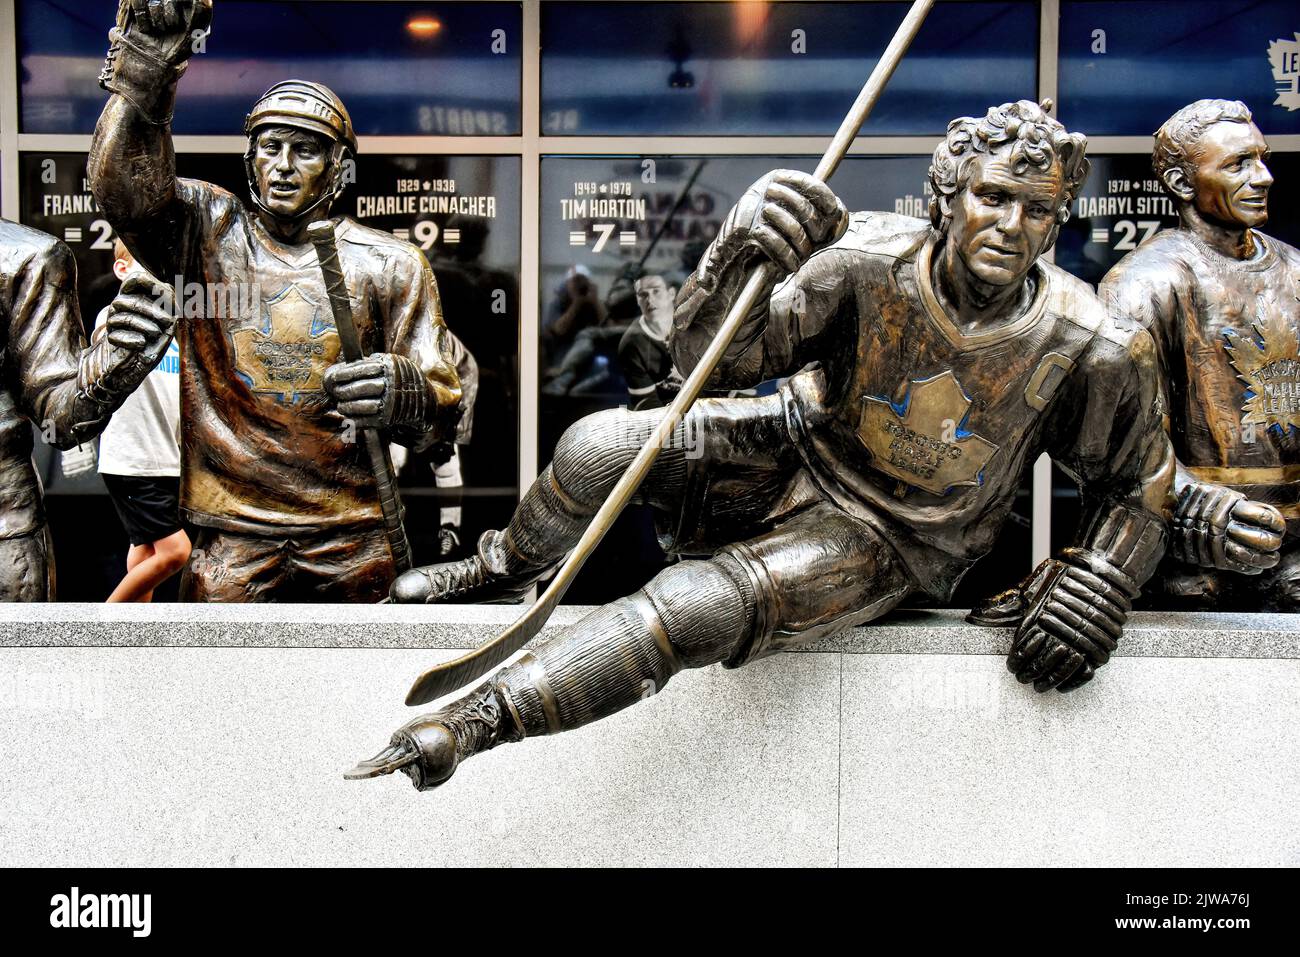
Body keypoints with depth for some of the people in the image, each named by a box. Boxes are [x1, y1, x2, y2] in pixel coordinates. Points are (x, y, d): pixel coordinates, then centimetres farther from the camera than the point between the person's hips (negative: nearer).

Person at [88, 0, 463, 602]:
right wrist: (144, 62, -29)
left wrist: (403, 392, -24)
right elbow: (125, 186, -16)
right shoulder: (206, 233, 5)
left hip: (354, 536, 1)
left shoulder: (391, 265, 3)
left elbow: (441, 410, -1)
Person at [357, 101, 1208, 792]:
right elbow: (709, 357, -20)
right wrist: (739, 258, -38)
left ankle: (477, 719, -16)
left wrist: (1097, 587, -13)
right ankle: (503, 571, 16)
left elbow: (1139, 485, 1)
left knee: (703, 606, -28)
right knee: (599, 448, -18)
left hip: (887, 539, -2)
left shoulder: (1091, 350, -17)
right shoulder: (870, 260, -19)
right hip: (802, 448, 3)